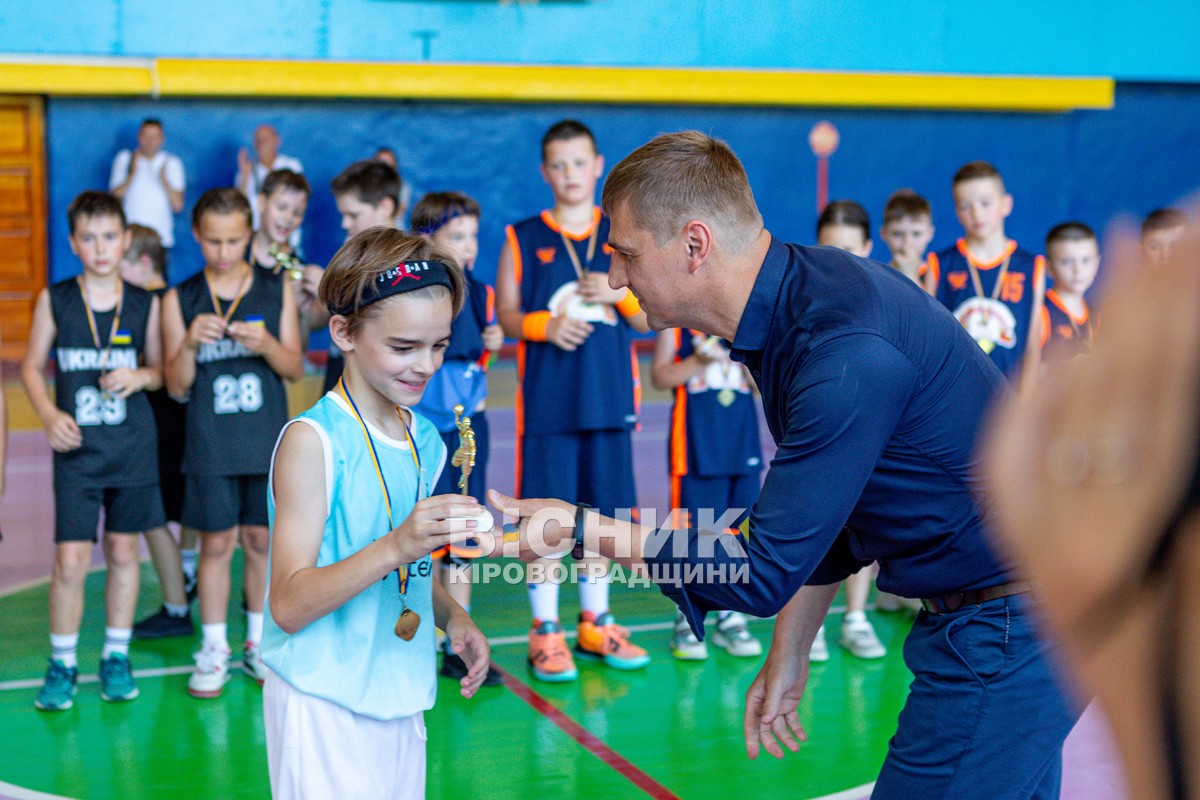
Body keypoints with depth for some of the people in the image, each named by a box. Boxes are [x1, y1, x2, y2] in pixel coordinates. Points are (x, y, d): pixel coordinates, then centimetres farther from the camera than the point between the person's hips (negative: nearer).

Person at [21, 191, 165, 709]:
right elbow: (32, 366, 5)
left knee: (122, 551, 9)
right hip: (76, 448, -1)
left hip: (132, 447, 1)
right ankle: (62, 663, 12)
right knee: (71, 559, -5)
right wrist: (49, 414, -10)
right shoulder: (54, 300, -1)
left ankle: (116, 656, 24)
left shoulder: (144, 304, 1)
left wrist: (139, 377, -12)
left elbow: (160, 369, 10)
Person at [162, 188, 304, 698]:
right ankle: (214, 649, 15)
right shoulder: (179, 300, 0)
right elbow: (176, 386, -1)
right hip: (210, 444, -1)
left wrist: (266, 344, -18)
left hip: (268, 440, 1)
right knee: (216, 543, 2)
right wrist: (190, 342, -20)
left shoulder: (275, 292, 2)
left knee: (261, 540, 8)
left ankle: (259, 642, 23)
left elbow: (295, 370, 2)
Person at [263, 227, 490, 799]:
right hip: (321, 705, -6)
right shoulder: (311, 440, -13)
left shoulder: (426, 439, 8)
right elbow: (289, 605, -18)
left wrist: (452, 617, 2)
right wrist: (396, 545, -29)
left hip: (402, 699, 7)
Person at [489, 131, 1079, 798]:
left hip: (1010, 630, -10)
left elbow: (766, 573, -25)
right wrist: (788, 660, 17)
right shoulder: (797, 296, 3)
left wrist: (581, 527, -20)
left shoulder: (849, 352, -29)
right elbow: (815, 516, 14)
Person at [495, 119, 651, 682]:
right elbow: (506, 315, 0)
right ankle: (545, 630, 10)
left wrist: (623, 291, -11)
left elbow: (647, 320, 9)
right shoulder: (523, 238, 2)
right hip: (546, 401, -2)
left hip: (609, 397, 3)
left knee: (600, 511, 10)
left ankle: (595, 622, 23)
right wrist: (544, 325, -18)